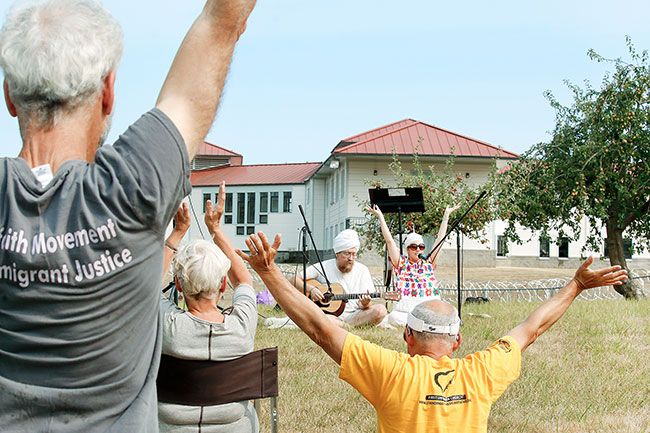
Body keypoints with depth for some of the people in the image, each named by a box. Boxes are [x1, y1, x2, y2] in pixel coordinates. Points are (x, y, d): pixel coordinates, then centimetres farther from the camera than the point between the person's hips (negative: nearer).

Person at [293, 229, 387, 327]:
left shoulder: (362, 270, 5)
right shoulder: (323, 268, 1)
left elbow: (369, 306, 2)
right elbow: (294, 280, 0)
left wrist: (365, 305, -22)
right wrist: (311, 289, -17)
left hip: (354, 316, 2)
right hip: (329, 316, -2)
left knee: (380, 310, -25)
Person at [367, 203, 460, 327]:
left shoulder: (429, 262, 19)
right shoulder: (400, 263, 14)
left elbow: (440, 239, 20)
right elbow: (389, 240, 9)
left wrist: (446, 215, 21)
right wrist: (380, 216, 7)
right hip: (405, 309, -3)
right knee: (395, 319, -32)